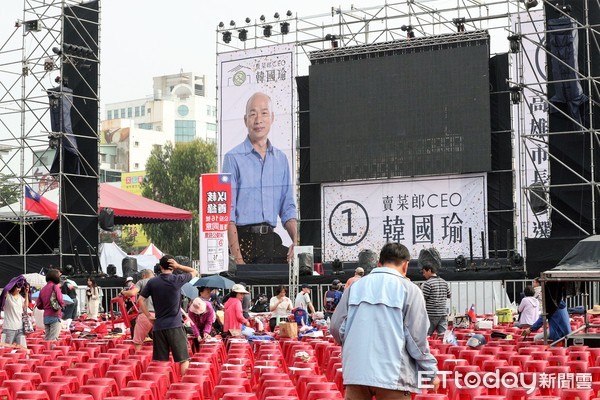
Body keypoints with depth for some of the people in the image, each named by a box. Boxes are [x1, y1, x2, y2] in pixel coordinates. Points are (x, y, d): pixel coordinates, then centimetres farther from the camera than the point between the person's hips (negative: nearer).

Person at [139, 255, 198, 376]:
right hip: (175, 325, -4)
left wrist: (148, 316, 8)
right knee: (184, 359, -1)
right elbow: (194, 272, 9)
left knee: (159, 361, 8)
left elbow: (140, 300, 2)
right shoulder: (177, 280, -6)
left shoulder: (152, 282, 3)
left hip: (158, 326, 4)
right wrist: (178, 266, 0)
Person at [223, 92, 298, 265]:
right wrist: (237, 257, -17)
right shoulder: (233, 158, -4)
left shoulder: (281, 158, 13)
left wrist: (296, 241, -1)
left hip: (272, 239, 5)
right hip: (244, 239, -5)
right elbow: (228, 211, -8)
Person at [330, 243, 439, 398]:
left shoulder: (355, 286, 10)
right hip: (393, 374, -3)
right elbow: (417, 336, -5)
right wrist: (431, 372, 6)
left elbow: (337, 327, 9)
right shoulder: (408, 288, 0)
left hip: (355, 371, 4)